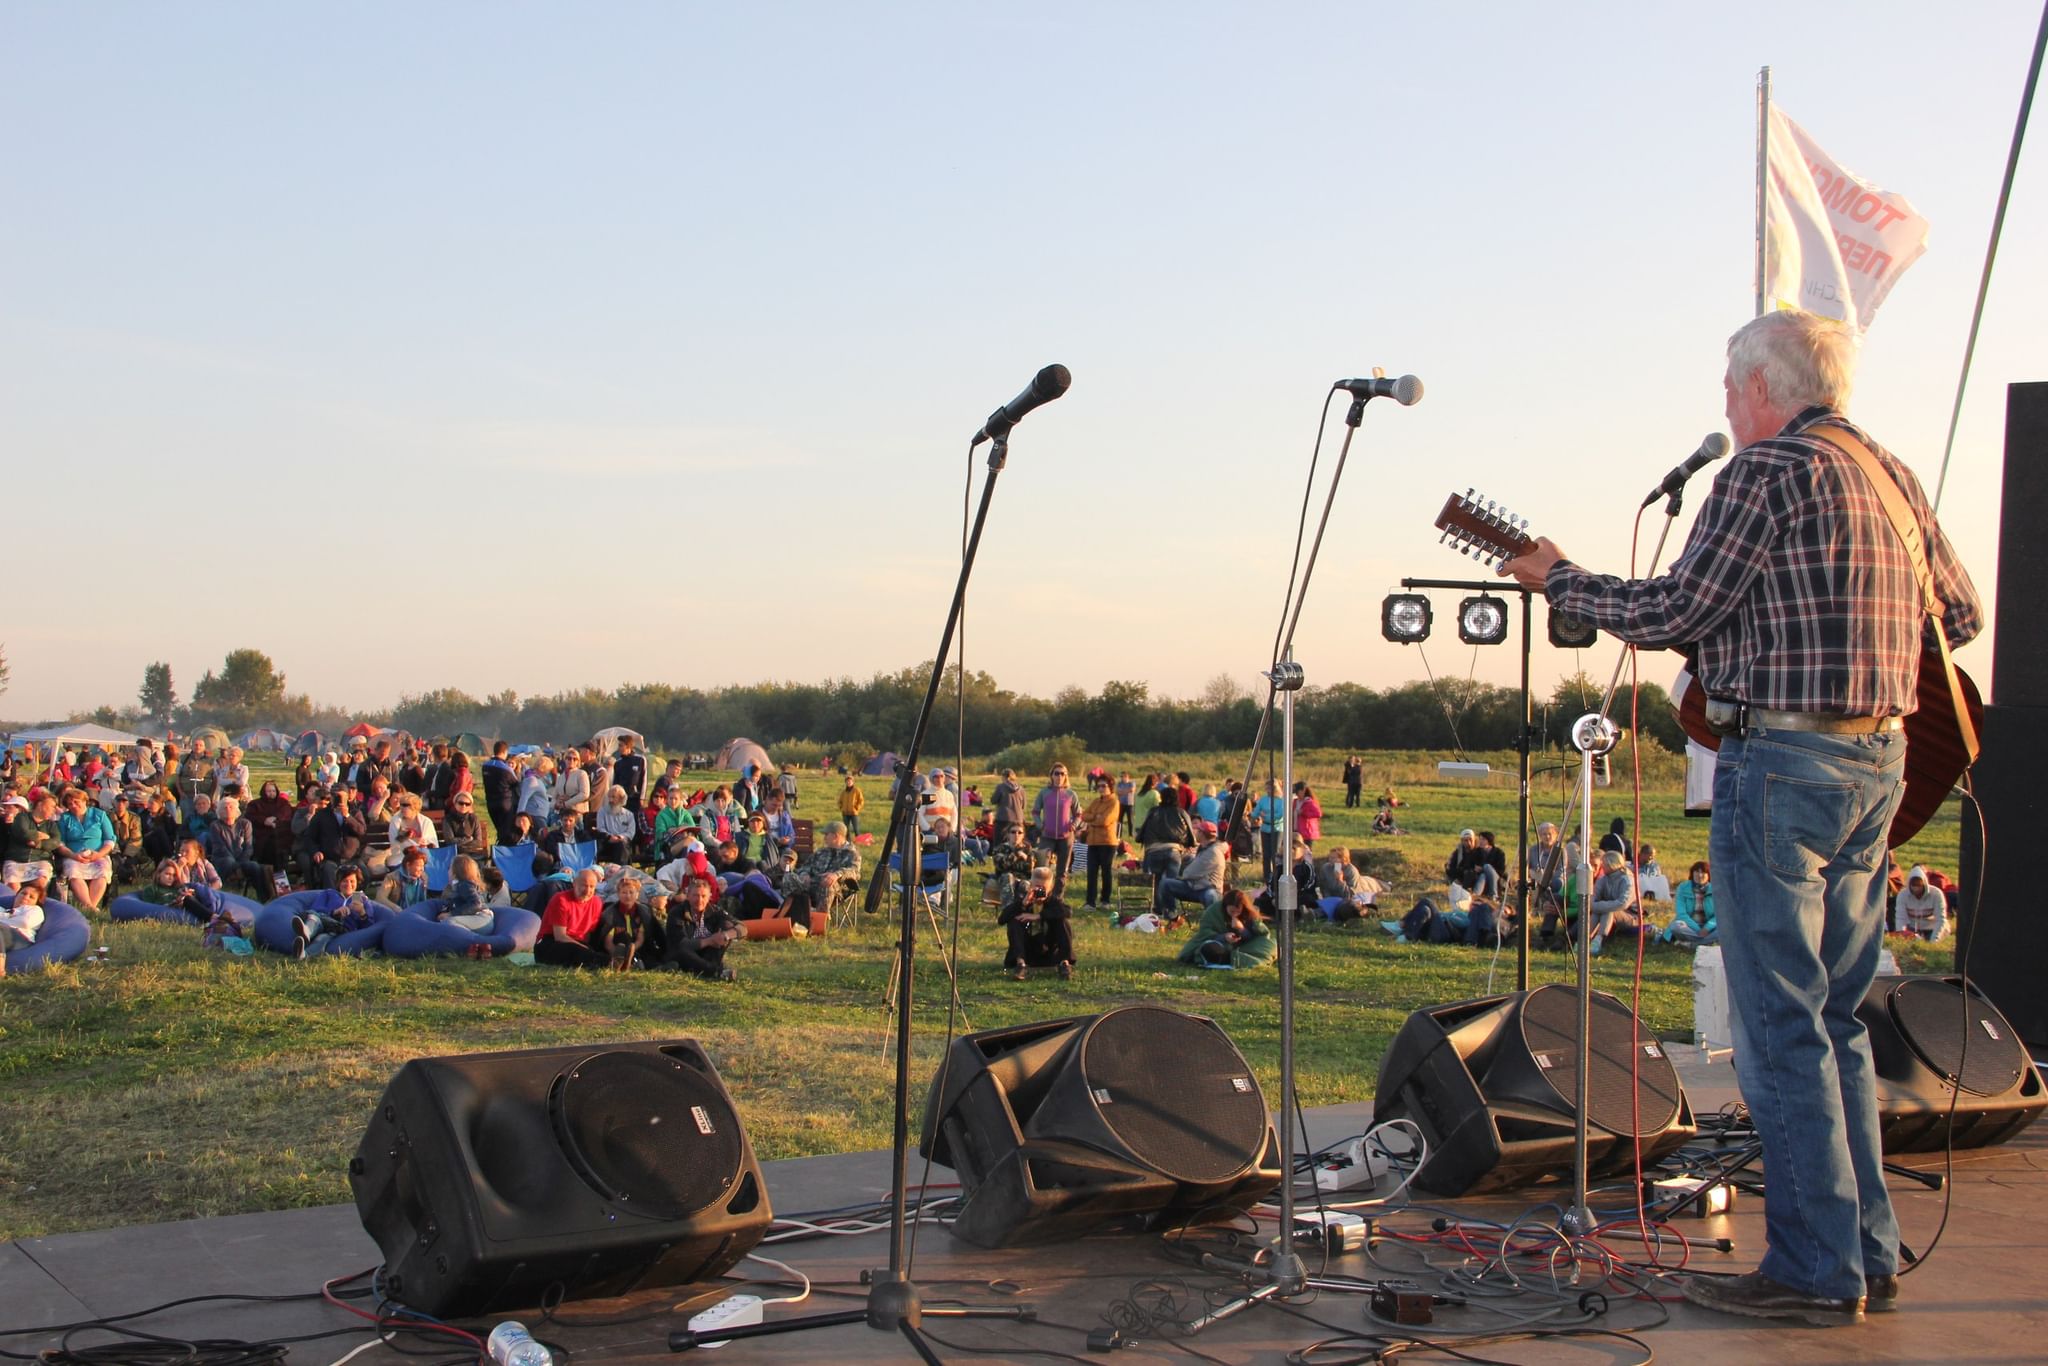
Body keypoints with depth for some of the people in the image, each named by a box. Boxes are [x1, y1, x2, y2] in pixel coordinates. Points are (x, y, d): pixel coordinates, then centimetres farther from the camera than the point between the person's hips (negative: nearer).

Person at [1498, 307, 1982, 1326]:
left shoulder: (1769, 470, -10)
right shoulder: (1893, 476, 15)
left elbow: (1671, 612, -10)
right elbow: (1961, 612, 22)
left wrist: (1556, 580, 4)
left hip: (1782, 757, -9)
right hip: (1879, 758, 9)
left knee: (1782, 1026, -3)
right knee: (1837, 1017, 15)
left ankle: (1815, 1270, 0)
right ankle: (1867, 1254, 19)